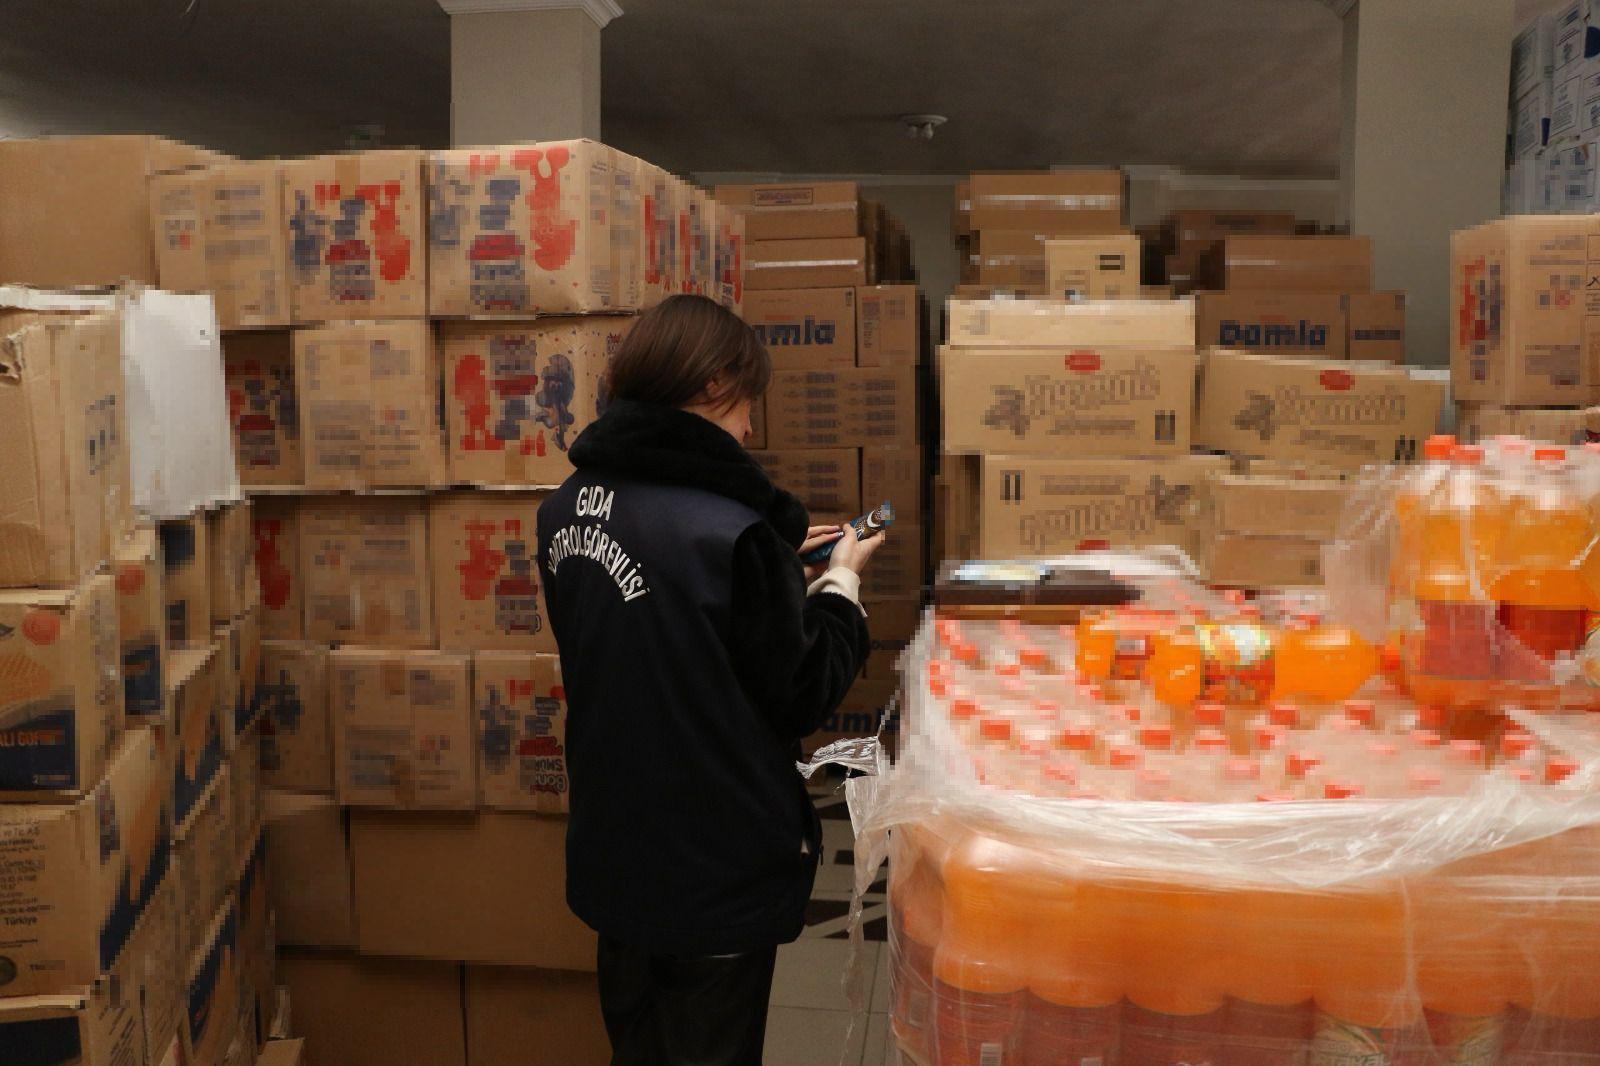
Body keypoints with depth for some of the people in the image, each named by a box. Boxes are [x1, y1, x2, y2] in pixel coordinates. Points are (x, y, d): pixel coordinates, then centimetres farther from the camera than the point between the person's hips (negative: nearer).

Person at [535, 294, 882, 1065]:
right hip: (718, 869, -7)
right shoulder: (729, 531, -26)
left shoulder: (570, 505, -2)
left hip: (614, 850, 7)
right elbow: (801, 697, -16)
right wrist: (840, 583, -2)